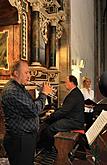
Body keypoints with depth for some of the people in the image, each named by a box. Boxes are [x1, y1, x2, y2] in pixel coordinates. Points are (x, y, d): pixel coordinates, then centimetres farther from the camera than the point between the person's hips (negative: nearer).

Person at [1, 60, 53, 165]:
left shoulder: (19, 88, 11)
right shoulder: (11, 91, -24)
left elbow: (32, 105, 16)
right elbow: (34, 111, -28)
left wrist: (43, 93, 2)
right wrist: (44, 94, -14)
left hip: (27, 136, 10)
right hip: (19, 140, -10)